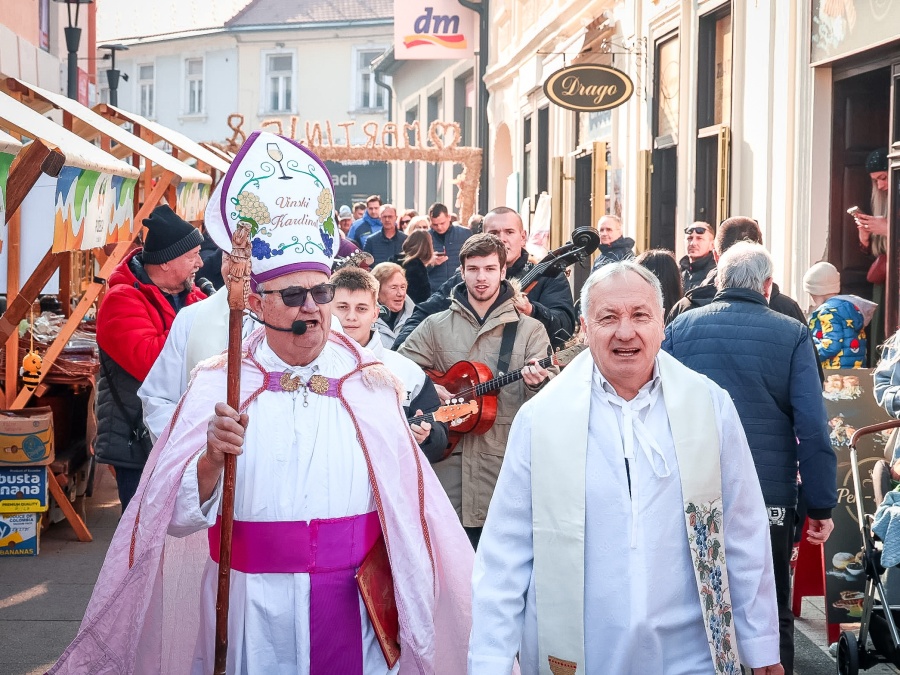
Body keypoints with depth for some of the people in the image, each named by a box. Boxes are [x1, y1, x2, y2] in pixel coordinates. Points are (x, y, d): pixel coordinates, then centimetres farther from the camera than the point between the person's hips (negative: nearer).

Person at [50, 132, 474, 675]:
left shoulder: (372, 384, -1)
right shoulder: (218, 386, -3)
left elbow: (408, 509, 3)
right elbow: (177, 518, -8)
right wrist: (212, 459, -26)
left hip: (350, 608, 1)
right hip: (250, 610, -1)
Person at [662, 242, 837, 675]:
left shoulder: (680, 328, 0)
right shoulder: (792, 335, -3)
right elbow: (813, 428, -8)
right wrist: (821, 506, -3)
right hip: (770, 495, -1)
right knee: (772, 616, 11)